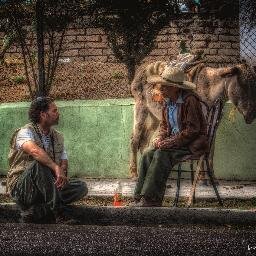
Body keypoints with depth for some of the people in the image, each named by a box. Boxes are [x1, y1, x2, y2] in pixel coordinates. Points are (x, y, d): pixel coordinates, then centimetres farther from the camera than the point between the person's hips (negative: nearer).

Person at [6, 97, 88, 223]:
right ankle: (60, 213, -35)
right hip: (21, 188, -7)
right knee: (39, 163, -35)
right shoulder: (26, 132, -11)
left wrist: (62, 173, -17)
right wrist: (56, 168, -43)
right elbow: (34, 150, -33)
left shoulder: (58, 137, 13)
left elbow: (64, 162, 7)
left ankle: (34, 212, -18)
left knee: (81, 187, -10)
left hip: (47, 188, 7)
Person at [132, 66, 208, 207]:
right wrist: (160, 138, 0)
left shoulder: (190, 100, -16)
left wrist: (167, 143, -21)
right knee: (147, 155, -14)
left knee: (161, 155, -29)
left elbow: (191, 131, -20)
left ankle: (151, 199, -25)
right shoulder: (168, 101, 10)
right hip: (174, 141, 8)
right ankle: (139, 198, -17)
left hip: (191, 144, -8)